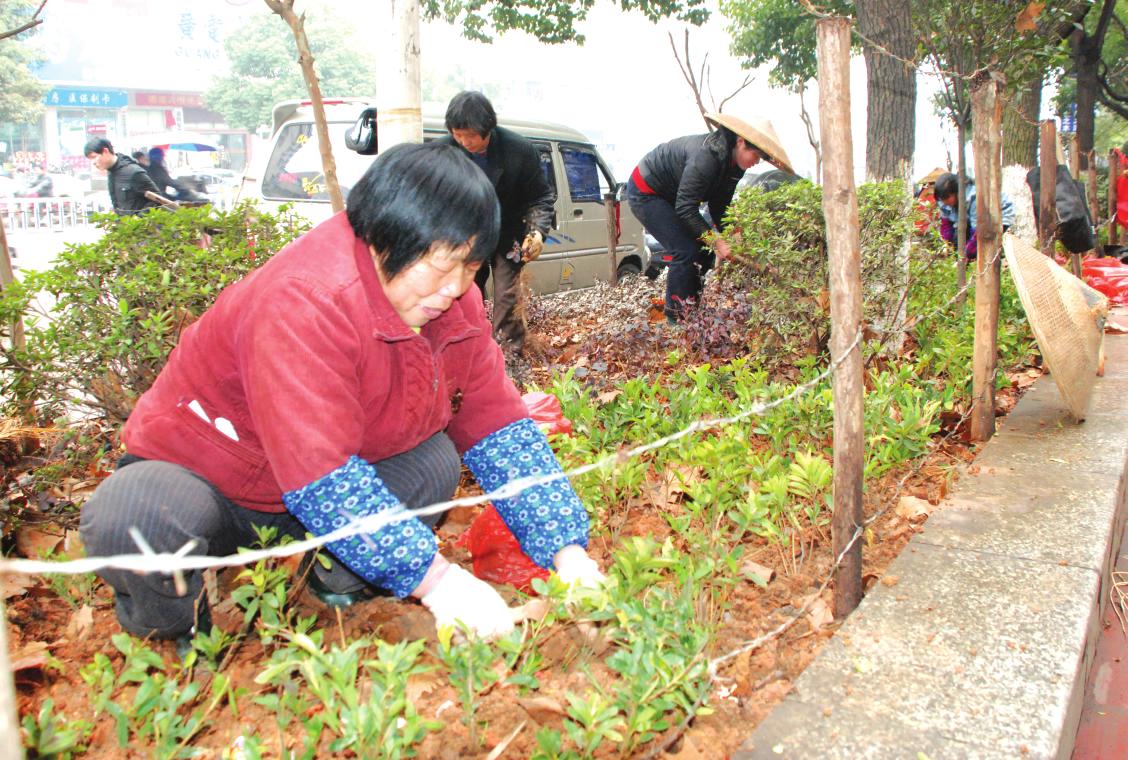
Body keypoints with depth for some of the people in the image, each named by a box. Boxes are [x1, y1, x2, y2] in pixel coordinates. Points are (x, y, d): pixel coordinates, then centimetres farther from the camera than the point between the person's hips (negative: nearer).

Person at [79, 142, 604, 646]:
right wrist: (433, 577, -38)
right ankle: (175, 636, -4)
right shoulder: (303, 302, -33)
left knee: (436, 462, -19)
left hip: (323, 484, 6)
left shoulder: (454, 302, -8)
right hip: (198, 472, -5)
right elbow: (319, 478, -38)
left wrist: (566, 551, -17)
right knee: (130, 523, -36)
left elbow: (500, 426, -7)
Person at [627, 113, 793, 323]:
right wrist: (717, 241, -32)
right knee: (685, 251, -17)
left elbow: (719, 205, 0)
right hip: (645, 193, -9)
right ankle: (676, 320, -10)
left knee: (703, 249, 3)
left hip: (670, 196, 9)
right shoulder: (706, 157, -34)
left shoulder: (733, 163, -6)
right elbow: (685, 209, -34)